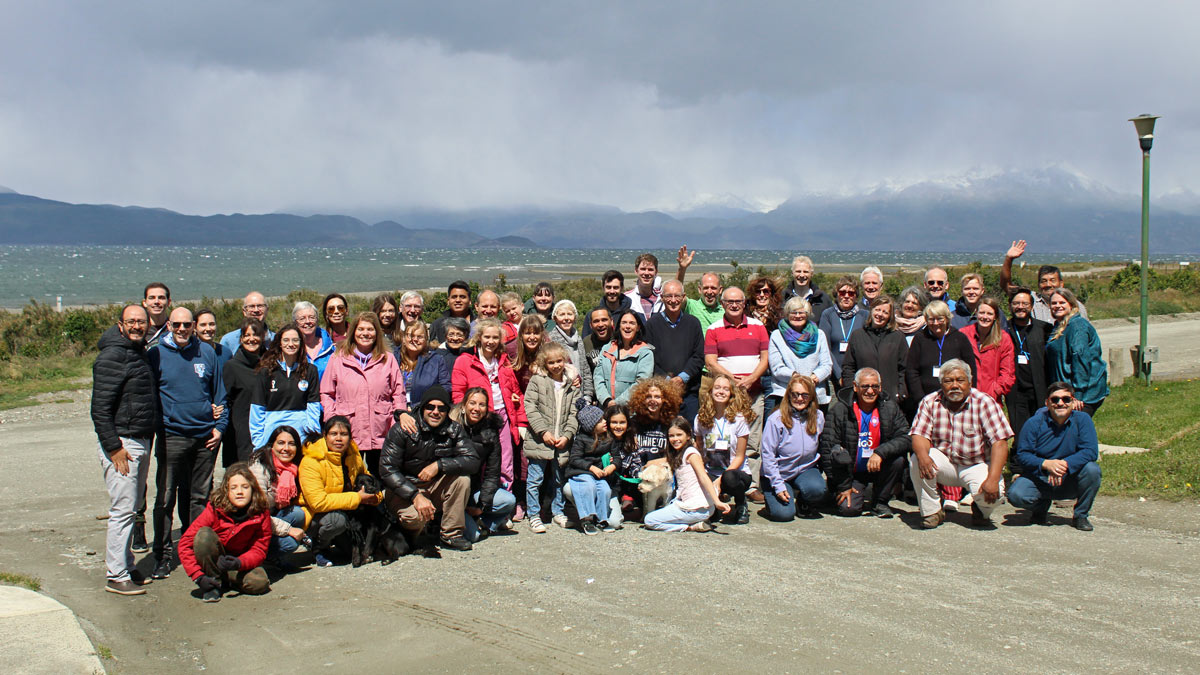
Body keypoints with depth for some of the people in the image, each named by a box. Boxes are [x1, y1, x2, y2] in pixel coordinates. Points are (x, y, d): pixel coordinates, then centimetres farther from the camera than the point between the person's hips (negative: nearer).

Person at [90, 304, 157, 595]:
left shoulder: (139, 353, 14)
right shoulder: (112, 357, -14)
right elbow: (100, 408, -18)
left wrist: (147, 442, 18)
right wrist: (114, 448, -20)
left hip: (141, 441, 9)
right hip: (121, 443, -9)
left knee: (132, 507, 14)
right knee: (123, 509, -8)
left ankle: (125, 566, 23)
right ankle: (115, 576, -3)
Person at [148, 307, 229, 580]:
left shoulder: (206, 352, 7)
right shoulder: (156, 354, 0)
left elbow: (219, 392, 13)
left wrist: (220, 425, 5)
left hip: (206, 435, 2)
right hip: (172, 436, -2)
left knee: (199, 496, 11)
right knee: (166, 498, -1)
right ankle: (162, 555, 7)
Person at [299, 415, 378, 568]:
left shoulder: (354, 456, -1)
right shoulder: (311, 462, -22)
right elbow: (318, 502, -31)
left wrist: (374, 496, -9)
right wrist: (357, 498, -28)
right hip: (314, 516, -7)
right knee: (337, 518, -36)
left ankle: (342, 542, 10)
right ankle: (319, 550, -4)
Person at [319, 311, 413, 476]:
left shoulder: (388, 360, 11)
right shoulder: (338, 359, 9)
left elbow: (398, 392, 14)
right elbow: (326, 393, 10)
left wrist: (401, 412, -5)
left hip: (380, 435, 1)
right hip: (348, 433, -1)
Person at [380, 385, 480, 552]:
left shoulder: (454, 430, -3)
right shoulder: (401, 430, -12)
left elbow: (473, 461, -14)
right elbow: (387, 470, -17)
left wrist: (439, 465, -26)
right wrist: (416, 496, -28)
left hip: (435, 488, 4)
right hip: (404, 491, -3)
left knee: (462, 477, -23)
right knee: (415, 515, -35)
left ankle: (451, 535, -12)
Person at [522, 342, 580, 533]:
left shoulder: (571, 383, 7)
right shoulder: (537, 381, -3)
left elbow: (574, 413, 6)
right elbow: (530, 408, -8)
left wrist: (567, 435, -5)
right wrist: (543, 432, -14)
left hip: (562, 442, 4)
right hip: (540, 440, -3)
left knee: (558, 479, 16)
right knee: (535, 479, 0)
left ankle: (558, 512, 29)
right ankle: (534, 516, 10)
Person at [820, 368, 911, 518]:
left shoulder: (889, 407, -3)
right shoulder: (840, 410, -10)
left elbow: (905, 438, -12)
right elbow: (828, 447, -11)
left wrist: (880, 452, -30)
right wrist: (843, 486, -13)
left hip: (878, 469, 3)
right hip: (851, 473, -3)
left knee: (898, 459, -27)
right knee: (849, 508, -25)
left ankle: (880, 502, -4)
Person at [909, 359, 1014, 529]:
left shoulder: (985, 403, -13)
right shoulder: (930, 402, -5)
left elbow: (999, 443, -19)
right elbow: (919, 435, -12)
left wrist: (993, 479, -31)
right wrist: (923, 456, -38)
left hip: (977, 465, -1)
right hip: (944, 462, 2)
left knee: (994, 494, -29)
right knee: (918, 461, -28)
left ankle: (981, 511, 10)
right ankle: (931, 512, -7)